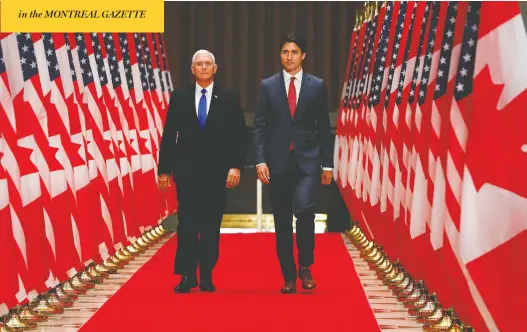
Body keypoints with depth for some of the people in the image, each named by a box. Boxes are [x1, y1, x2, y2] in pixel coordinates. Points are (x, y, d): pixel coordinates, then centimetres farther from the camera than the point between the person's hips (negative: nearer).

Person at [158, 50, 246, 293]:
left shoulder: (229, 99, 4)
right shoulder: (179, 98, 6)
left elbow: (238, 136, 1)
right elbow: (169, 136, 6)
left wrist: (236, 166, -9)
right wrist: (164, 169, 1)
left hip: (216, 171, 0)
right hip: (187, 170, 0)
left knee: (211, 225, 4)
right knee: (187, 223, -4)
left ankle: (206, 276, 9)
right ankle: (187, 275, -2)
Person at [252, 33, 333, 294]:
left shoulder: (317, 86, 5)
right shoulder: (268, 86, 5)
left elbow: (324, 127, 6)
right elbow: (259, 126, 3)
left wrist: (327, 164, 3)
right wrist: (260, 160, -7)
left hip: (307, 161, -1)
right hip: (278, 162, 1)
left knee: (304, 208, -22)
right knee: (282, 221, 5)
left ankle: (305, 266, -2)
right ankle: (289, 277, 15)